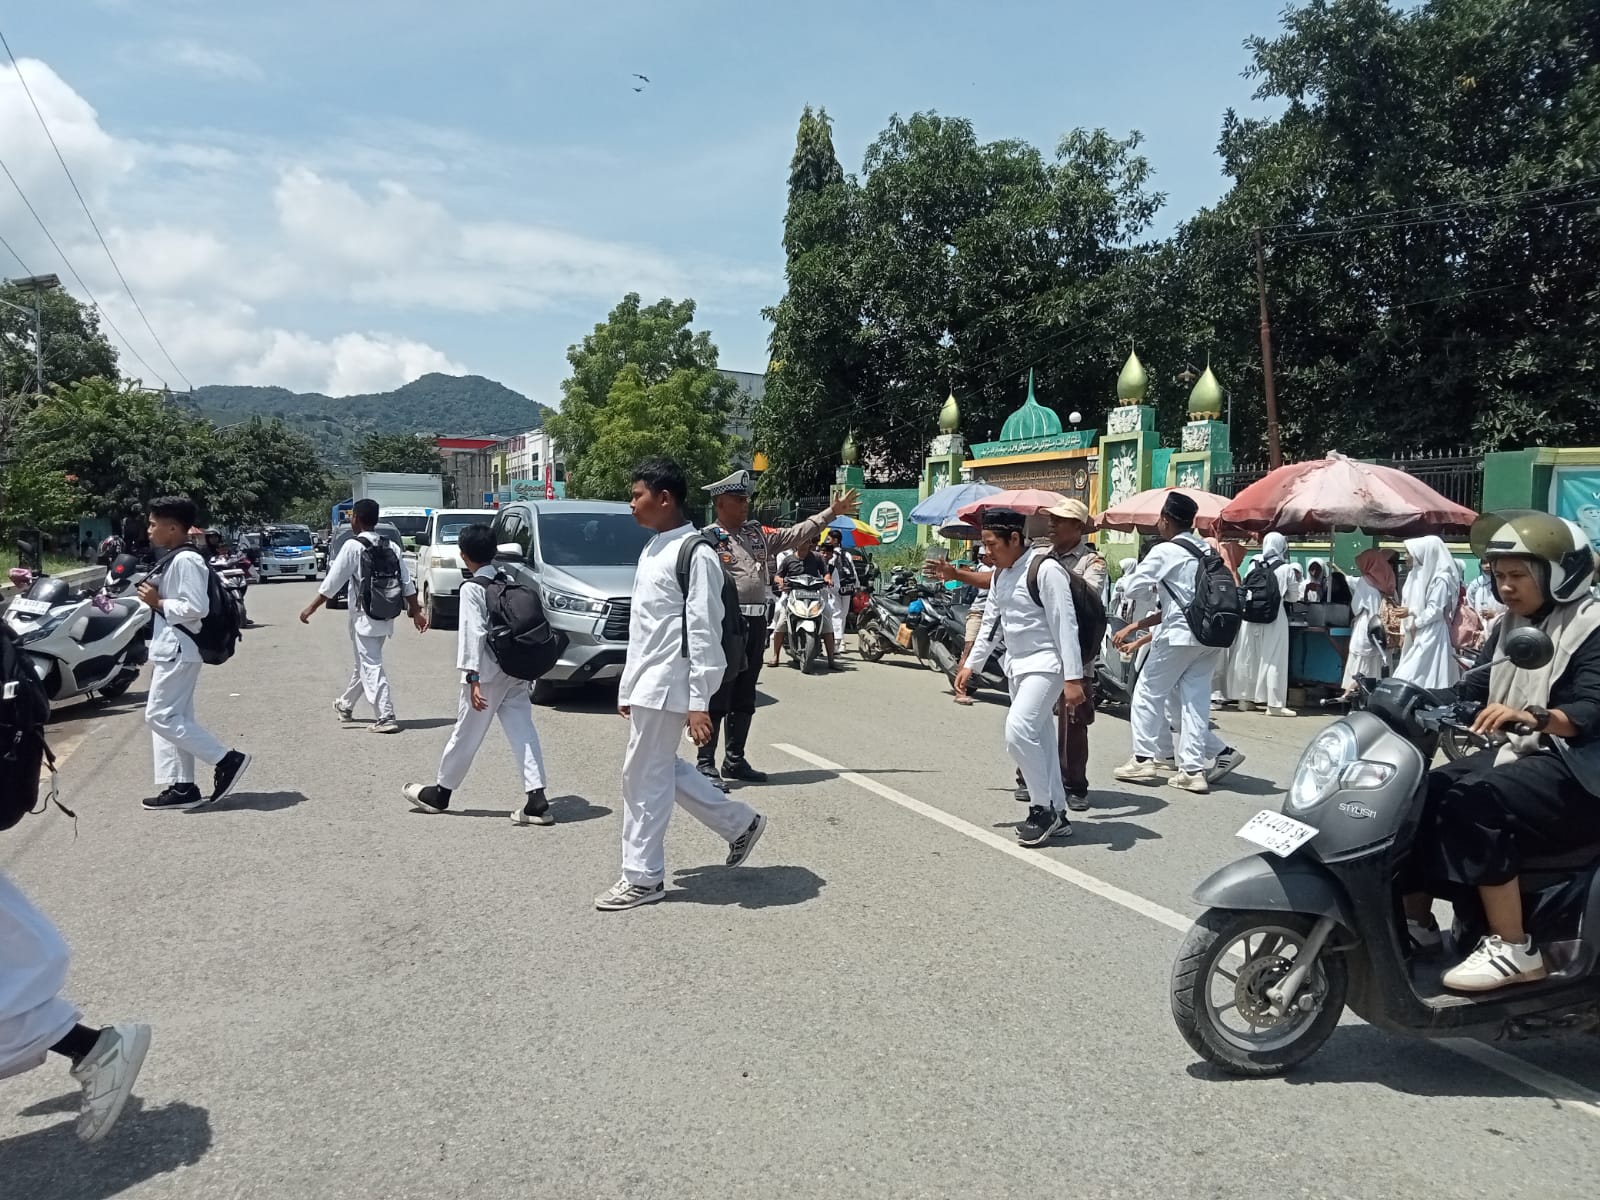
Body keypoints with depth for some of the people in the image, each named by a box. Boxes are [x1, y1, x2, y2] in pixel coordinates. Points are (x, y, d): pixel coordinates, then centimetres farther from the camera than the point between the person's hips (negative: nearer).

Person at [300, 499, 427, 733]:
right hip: (386, 616, 7)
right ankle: (345, 704, 39)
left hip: (365, 617, -7)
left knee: (371, 666, -4)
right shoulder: (391, 547, 6)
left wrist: (311, 608, -2)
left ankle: (386, 718, -10)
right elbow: (407, 583, 5)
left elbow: (332, 582, -10)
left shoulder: (353, 546, -12)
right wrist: (416, 612, 10)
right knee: (363, 662, 21)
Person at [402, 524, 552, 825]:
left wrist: (472, 678, -19)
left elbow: (474, 633, -17)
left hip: (488, 673, -6)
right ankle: (536, 799, -7)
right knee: (523, 731, 1)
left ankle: (439, 794, 25)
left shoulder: (472, 588, -11)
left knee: (466, 733, 7)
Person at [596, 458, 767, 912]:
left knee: (644, 777, -2)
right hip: (646, 683, 9)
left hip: (667, 685, -9)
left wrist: (699, 703, -20)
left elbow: (703, 633, -18)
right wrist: (628, 687, 19)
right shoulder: (651, 550, 14)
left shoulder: (695, 554, -15)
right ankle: (740, 823, 30)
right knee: (663, 771, 16)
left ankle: (642, 877, 12)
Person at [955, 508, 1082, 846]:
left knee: (1019, 731, -21)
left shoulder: (1045, 571, -17)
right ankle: (1056, 816, 20)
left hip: (1045, 665, -9)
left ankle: (1043, 808, -5)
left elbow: (1065, 625, -19)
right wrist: (971, 665, 17)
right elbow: (991, 623, 19)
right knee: (1038, 739, 11)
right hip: (1016, 665, 9)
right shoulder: (1000, 575, 9)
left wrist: (1073, 678, -21)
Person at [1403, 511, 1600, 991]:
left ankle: (1513, 950, -24)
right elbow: (1474, 687, 11)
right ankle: (1415, 918, -1)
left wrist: (1530, 716, -40)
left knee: (1475, 800, -31)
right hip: (1518, 753, 8)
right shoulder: (1510, 626, 15)